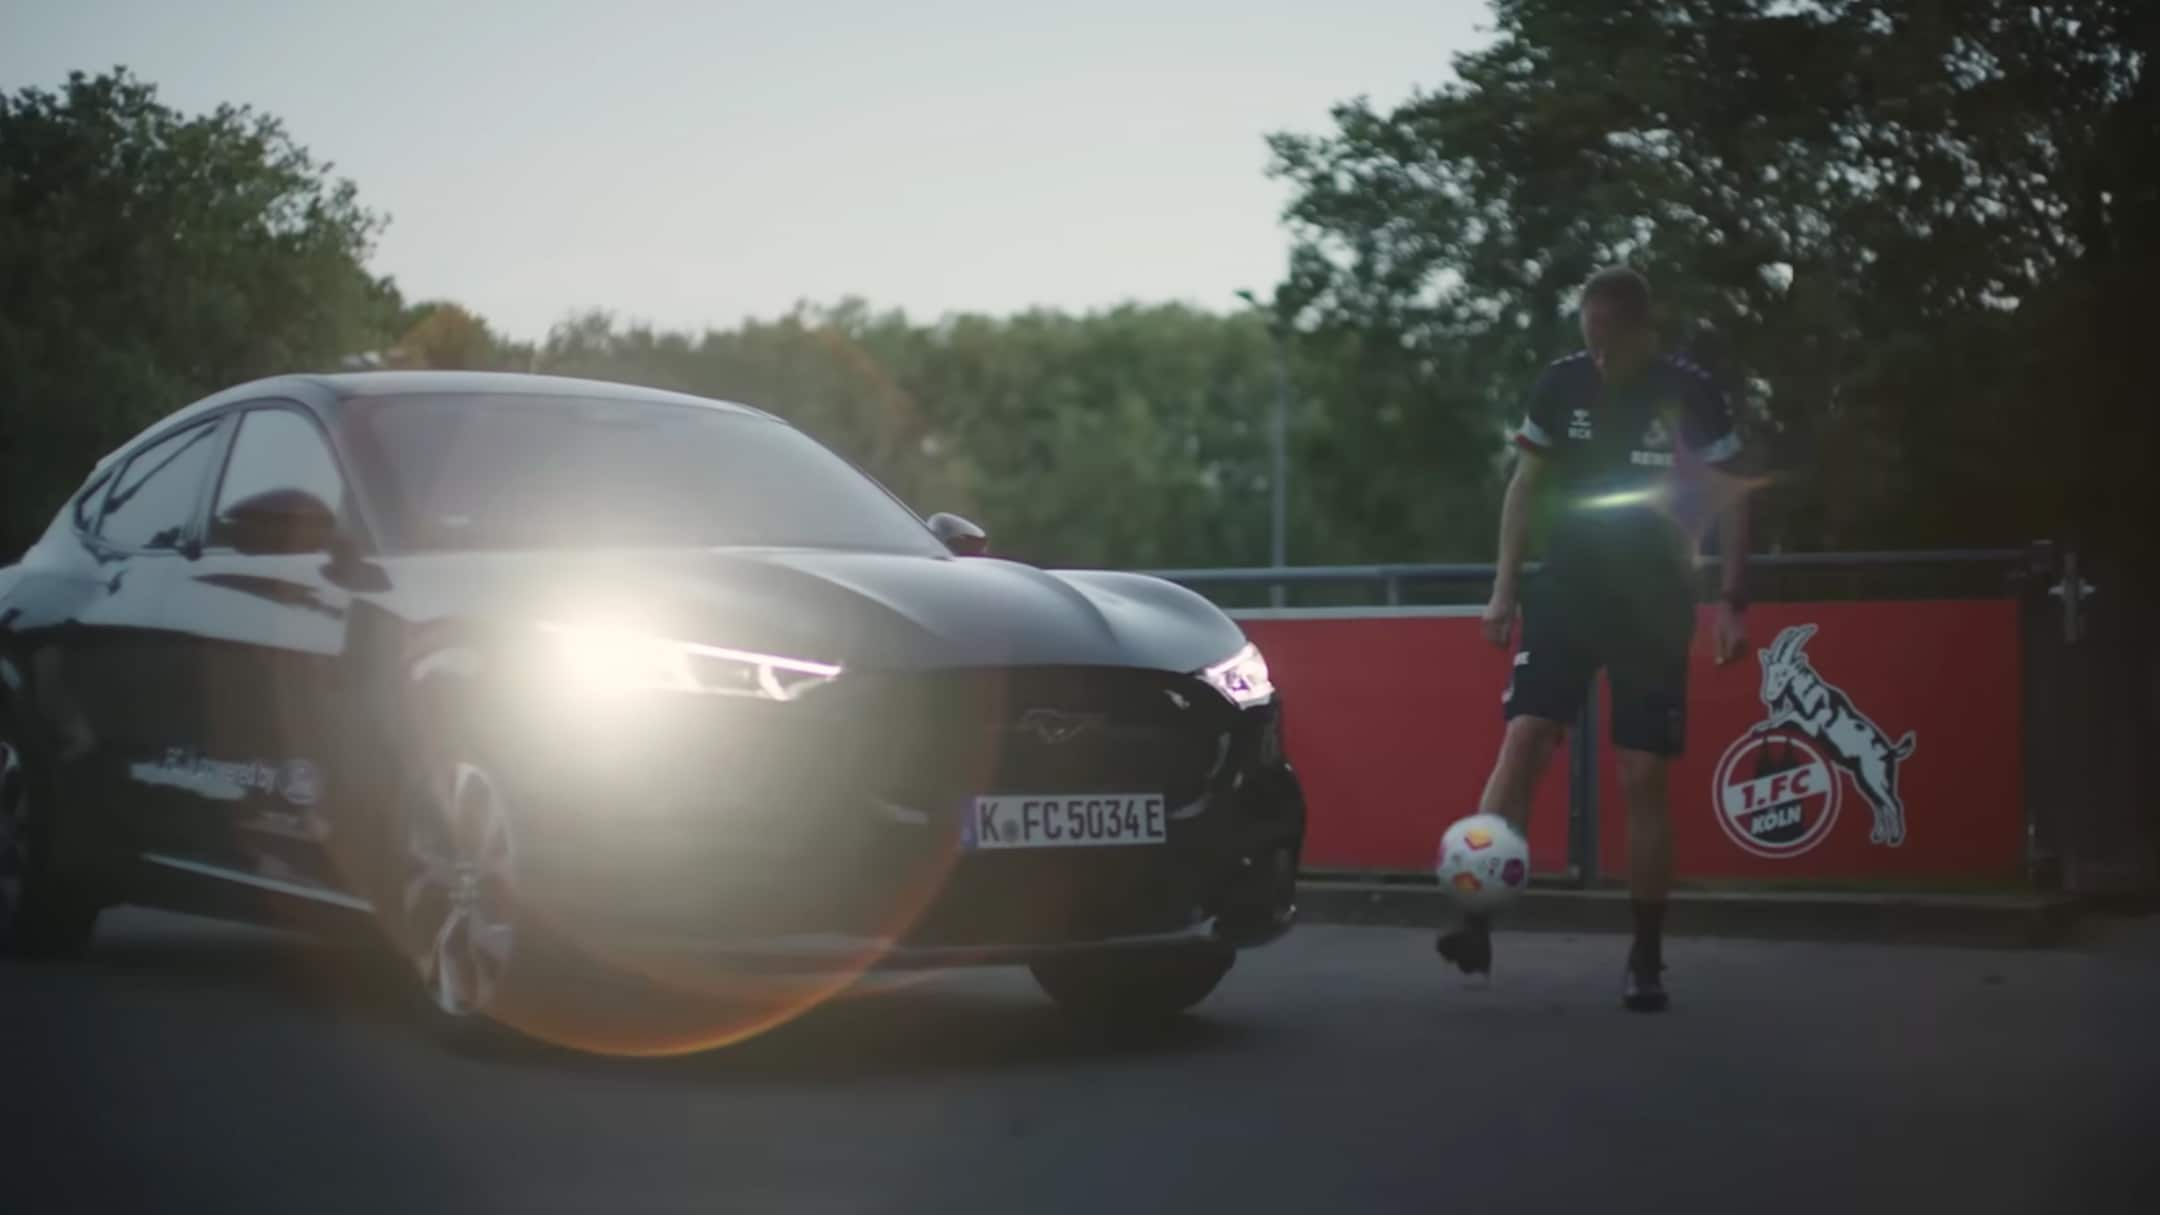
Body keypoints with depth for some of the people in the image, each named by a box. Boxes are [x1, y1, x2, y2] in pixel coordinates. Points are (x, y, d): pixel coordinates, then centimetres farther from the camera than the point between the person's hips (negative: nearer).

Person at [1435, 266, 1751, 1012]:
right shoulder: (1561, 385, -1)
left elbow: (1727, 499, -2)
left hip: (1653, 605, -2)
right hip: (1566, 592, 2)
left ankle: (1646, 958, 7)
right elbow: (1526, 487, 8)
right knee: (1524, 738, -15)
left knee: (1642, 778, -2)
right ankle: (1477, 922, -19)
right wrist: (1505, 587, 3)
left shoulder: (1690, 393, -7)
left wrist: (1731, 601, -9)